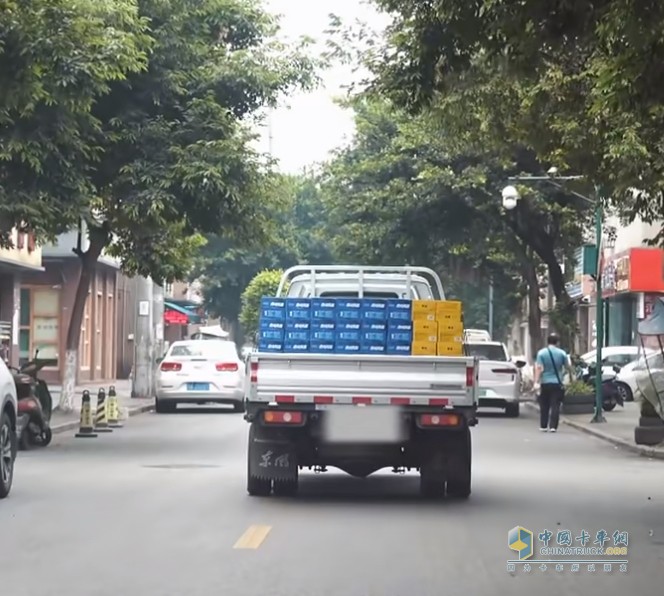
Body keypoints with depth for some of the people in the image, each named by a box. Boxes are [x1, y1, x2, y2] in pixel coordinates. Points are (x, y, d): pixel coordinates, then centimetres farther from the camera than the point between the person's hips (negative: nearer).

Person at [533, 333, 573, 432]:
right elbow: (568, 367, 5)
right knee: (555, 406, -1)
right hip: (557, 383, -1)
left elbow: (539, 368, -11)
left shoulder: (541, 353, -3)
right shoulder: (562, 353, -2)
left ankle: (543, 426, 14)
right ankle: (553, 426, -9)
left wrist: (536, 382, -14)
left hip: (545, 383, 1)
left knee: (544, 406, 11)